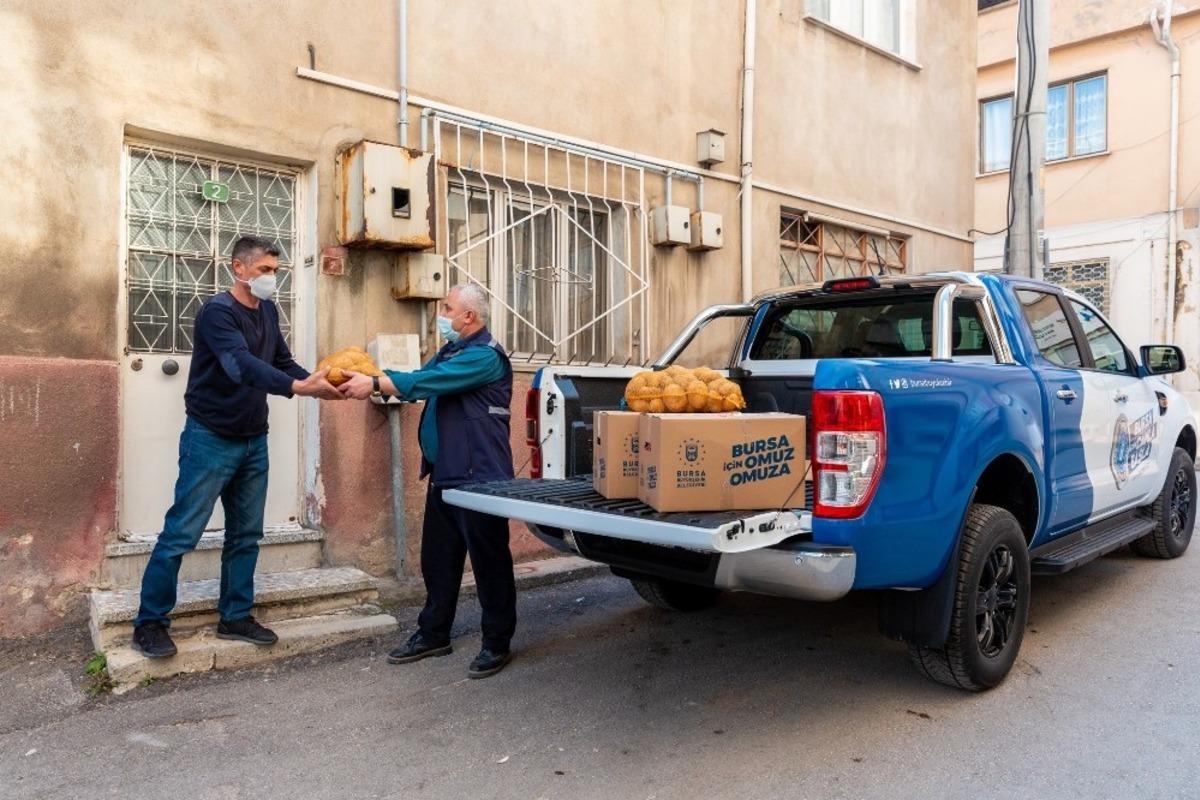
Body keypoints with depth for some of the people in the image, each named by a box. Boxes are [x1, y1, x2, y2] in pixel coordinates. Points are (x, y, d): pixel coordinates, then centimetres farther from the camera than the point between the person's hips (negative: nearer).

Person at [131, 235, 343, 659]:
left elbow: (283, 362, 6)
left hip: (254, 441, 7)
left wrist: (318, 382, -13)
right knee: (182, 533, -1)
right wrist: (299, 387, -44)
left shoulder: (268, 311, 8)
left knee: (246, 533, 10)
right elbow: (242, 365, -31)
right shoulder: (218, 311, -16)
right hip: (211, 440, -7)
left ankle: (235, 616, 21)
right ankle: (149, 622, 12)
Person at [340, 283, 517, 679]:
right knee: (438, 558, 16)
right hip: (444, 474, 10)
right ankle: (433, 634, 30)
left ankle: (497, 643, 13)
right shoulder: (450, 351, 17)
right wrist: (372, 379, -3)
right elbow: (420, 380, 11)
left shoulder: (485, 356, -15)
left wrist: (375, 384, -20)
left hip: (479, 477, -10)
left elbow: (429, 382, -25)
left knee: (489, 561, 1)